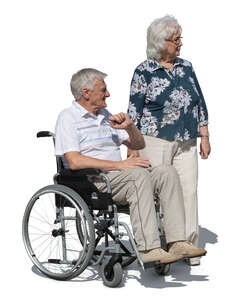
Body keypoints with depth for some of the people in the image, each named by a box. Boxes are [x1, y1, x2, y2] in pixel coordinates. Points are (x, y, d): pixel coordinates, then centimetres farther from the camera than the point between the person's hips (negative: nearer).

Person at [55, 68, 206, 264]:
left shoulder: (104, 115, 22)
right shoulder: (68, 118, -2)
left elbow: (138, 144, 25)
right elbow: (74, 161, -17)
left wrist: (129, 126, 2)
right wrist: (119, 165, -21)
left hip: (116, 176, 8)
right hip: (91, 183, -8)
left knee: (167, 172, -14)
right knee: (139, 175, -33)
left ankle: (177, 242, -22)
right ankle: (148, 249, -38)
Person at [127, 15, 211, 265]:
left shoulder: (186, 67, 12)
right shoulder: (144, 72, -2)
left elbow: (200, 104, 17)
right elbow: (134, 111, -1)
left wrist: (204, 136, 13)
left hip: (186, 144, 4)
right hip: (155, 142, -4)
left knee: (188, 191, 1)